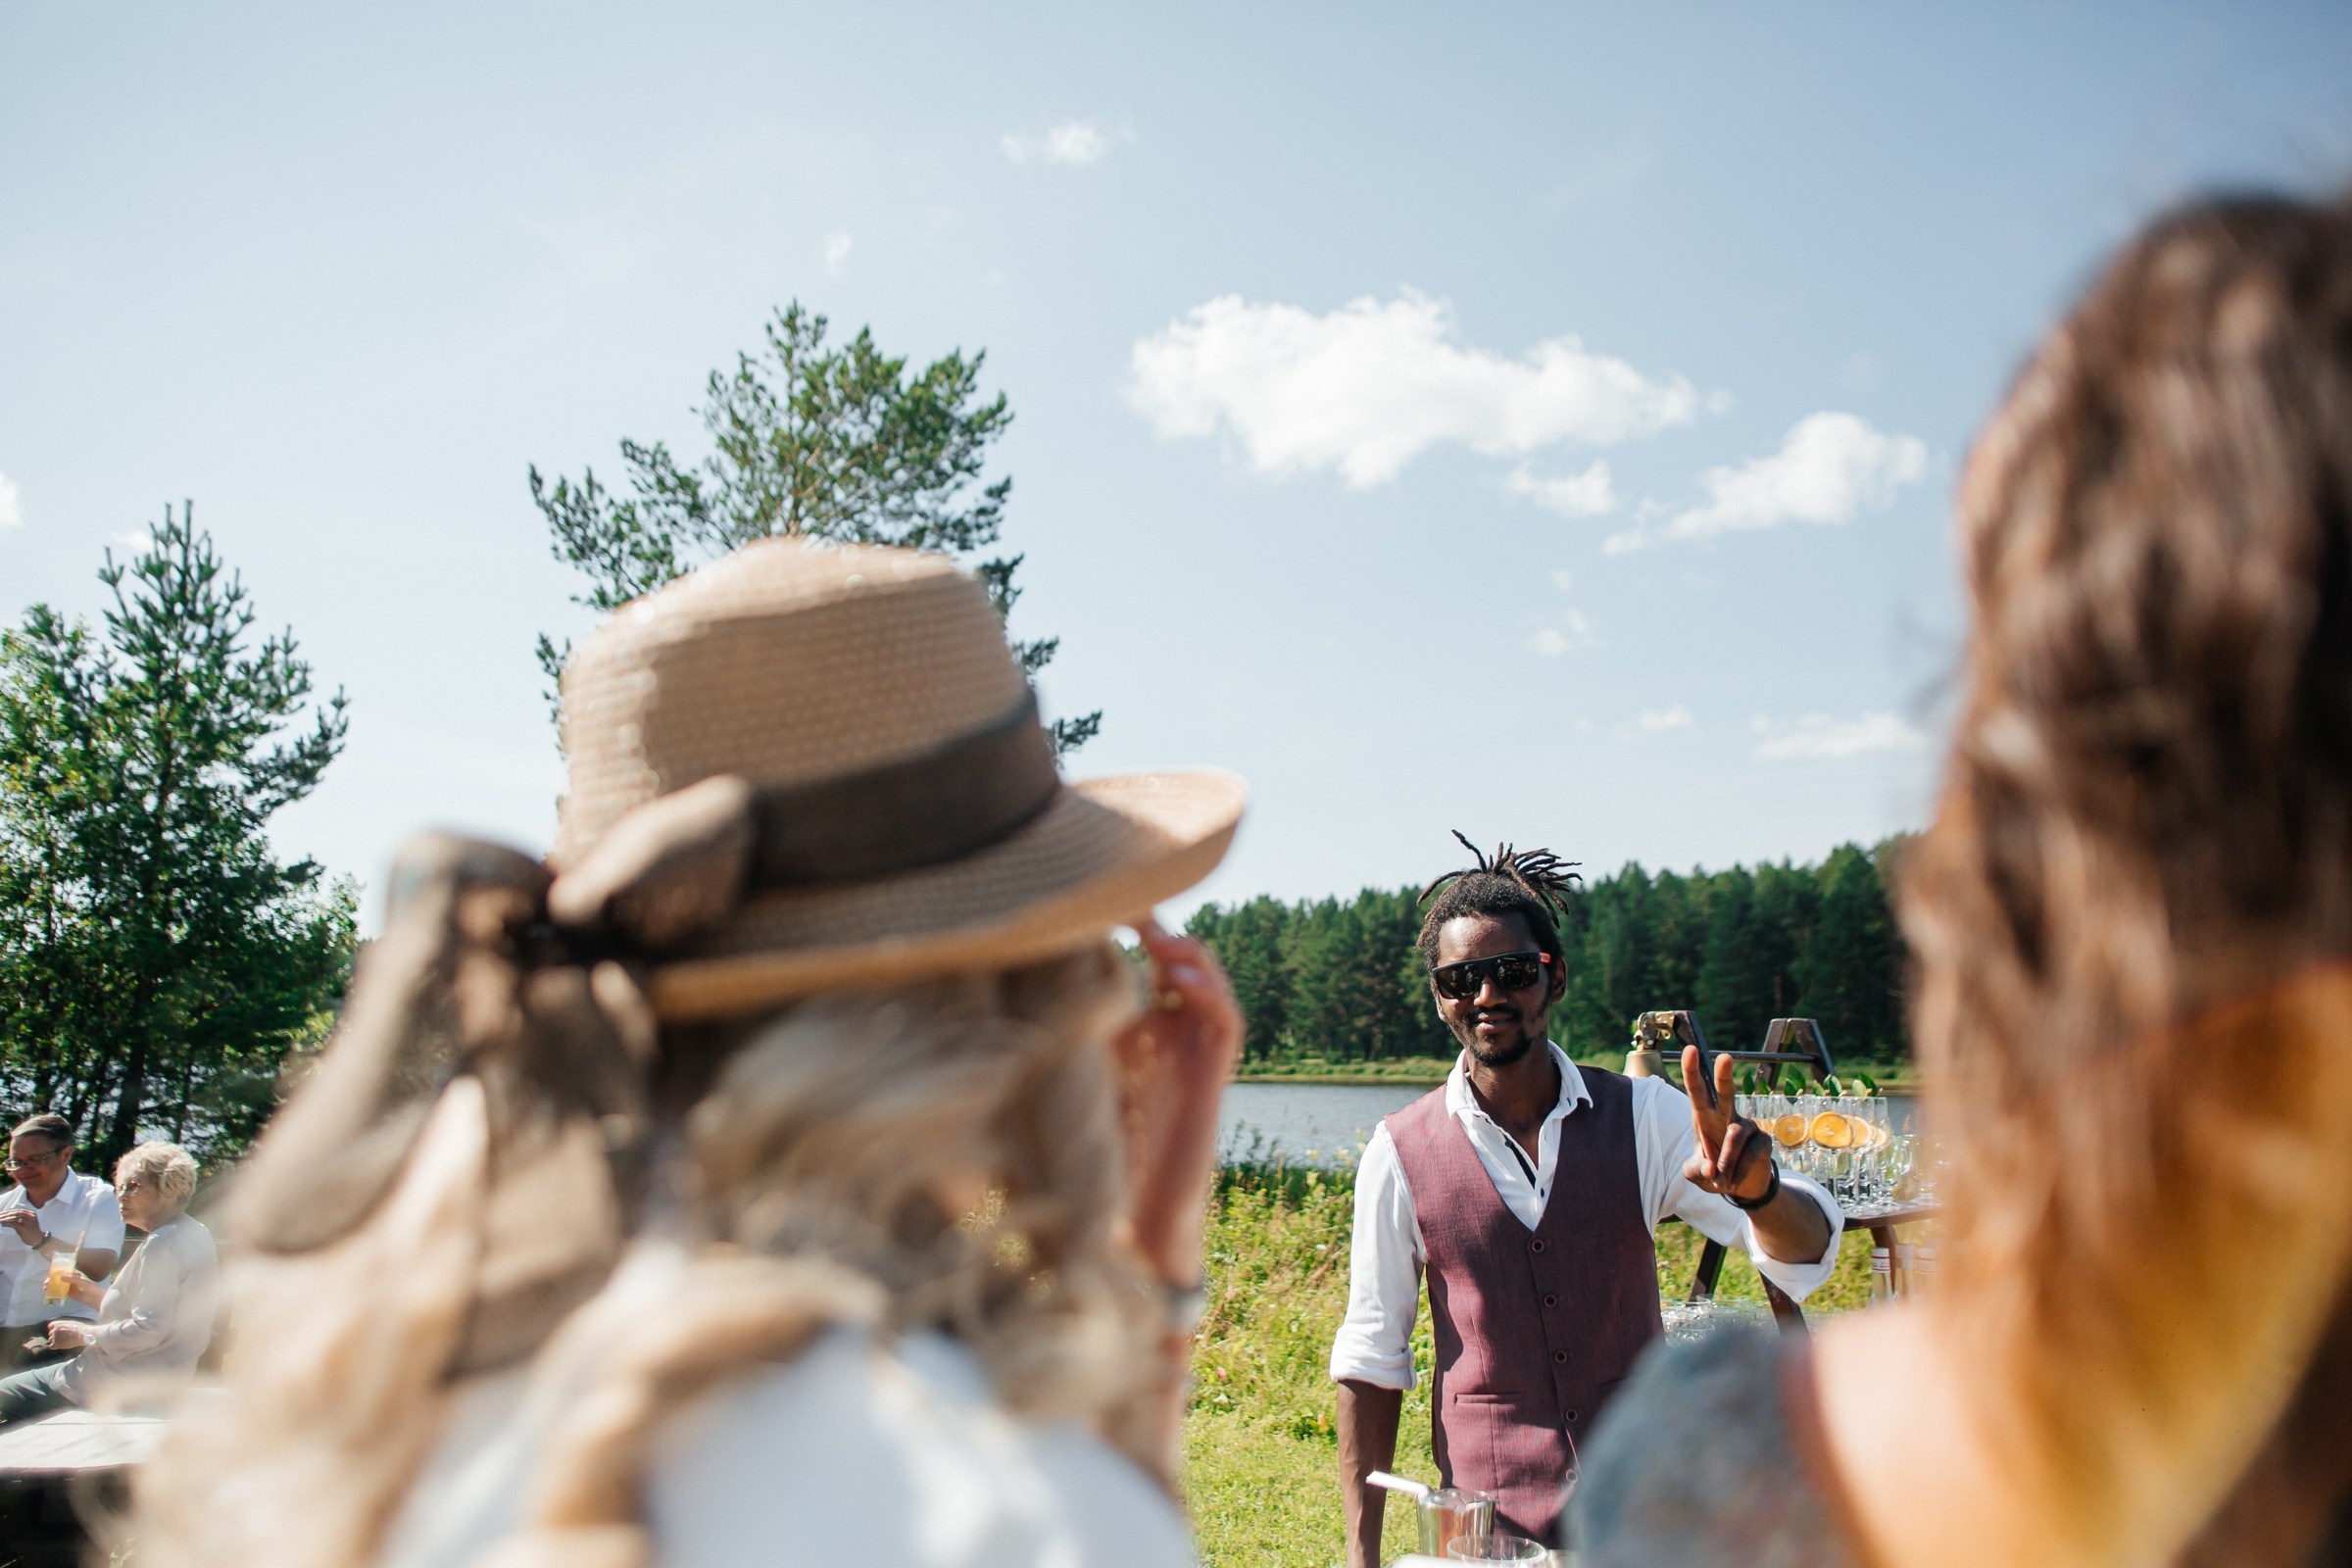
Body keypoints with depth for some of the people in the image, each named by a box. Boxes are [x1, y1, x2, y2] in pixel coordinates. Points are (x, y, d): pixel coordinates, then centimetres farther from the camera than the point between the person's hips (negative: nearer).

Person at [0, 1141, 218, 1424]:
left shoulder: (161, 1246, -20)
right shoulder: (194, 1233, 9)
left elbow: (149, 1330, -26)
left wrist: (84, 1334, -14)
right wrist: (97, 1295, 10)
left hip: (128, 1379, -10)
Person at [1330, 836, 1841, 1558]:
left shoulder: (1642, 1116, -5)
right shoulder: (1400, 1154, -7)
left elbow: (1805, 1258, -9)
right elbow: (1371, 1358, 0)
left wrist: (1758, 1187, -31)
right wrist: (1362, 1550, -2)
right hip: (1487, 1522, -1)